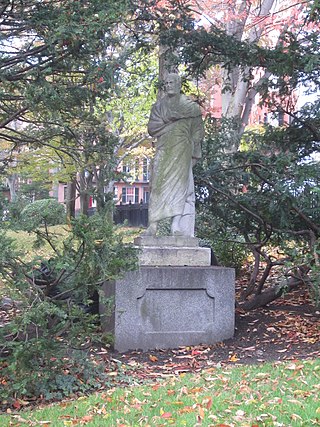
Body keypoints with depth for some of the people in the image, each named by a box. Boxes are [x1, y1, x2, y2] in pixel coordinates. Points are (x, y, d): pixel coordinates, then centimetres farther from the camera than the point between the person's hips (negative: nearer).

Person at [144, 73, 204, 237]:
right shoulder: (158, 106, 17)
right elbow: (151, 128, 6)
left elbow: (197, 131, 9)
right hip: (163, 151, 2)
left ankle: (178, 228, -18)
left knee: (178, 185, -13)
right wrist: (169, 121, -5)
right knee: (159, 185, -9)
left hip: (181, 151, -2)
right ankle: (153, 226, -16)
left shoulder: (190, 105, 11)